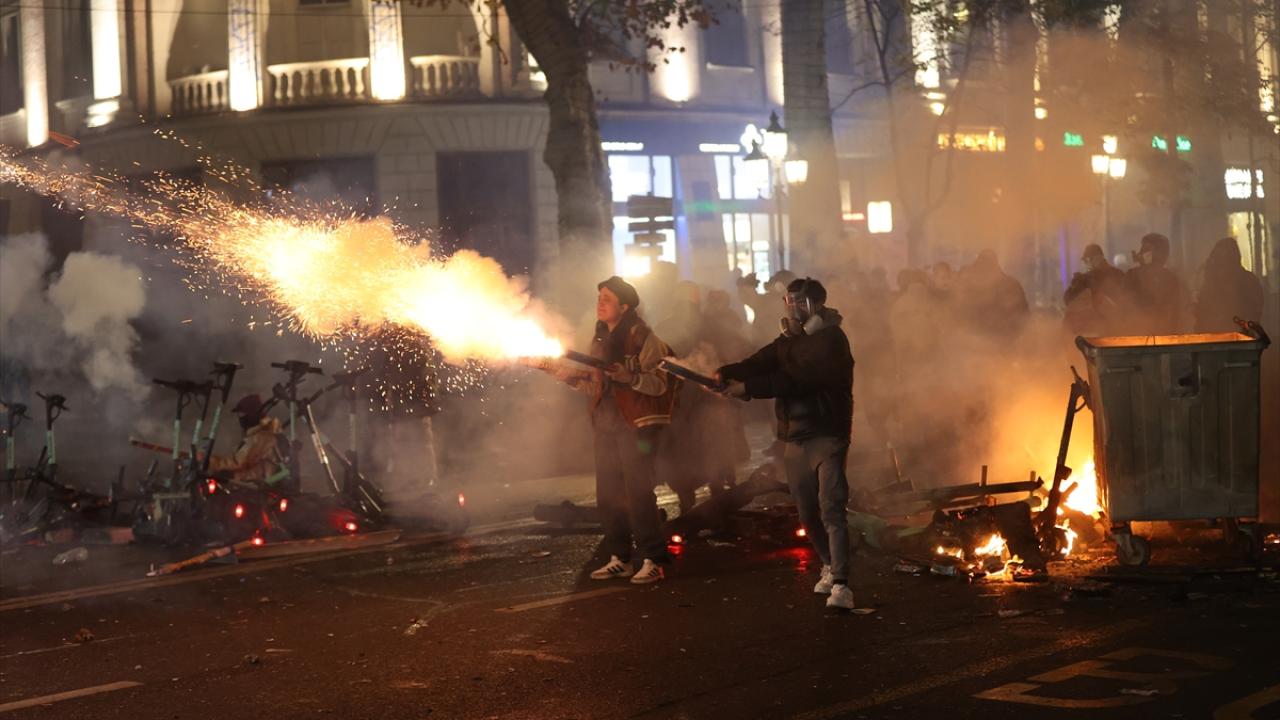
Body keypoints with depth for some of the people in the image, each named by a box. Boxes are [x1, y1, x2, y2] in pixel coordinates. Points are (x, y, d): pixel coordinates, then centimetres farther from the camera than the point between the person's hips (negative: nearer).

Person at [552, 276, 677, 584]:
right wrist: (573, 378, 4)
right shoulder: (600, 339, 15)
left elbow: (659, 383, -15)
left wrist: (629, 377, -30)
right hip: (606, 426, 8)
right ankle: (619, 559, 18)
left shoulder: (642, 337, -8)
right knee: (608, 494, 8)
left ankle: (652, 561, -3)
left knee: (638, 492, -9)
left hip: (637, 425, -7)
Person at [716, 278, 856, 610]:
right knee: (808, 513, 13)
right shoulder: (788, 341, 14)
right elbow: (759, 362, -3)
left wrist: (748, 387, -28)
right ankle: (830, 567, 34)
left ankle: (840, 585, -19)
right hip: (794, 437, 7)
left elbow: (797, 379, -23)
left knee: (831, 509, -15)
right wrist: (726, 374, -23)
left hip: (826, 435, -7)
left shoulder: (830, 339, -11)